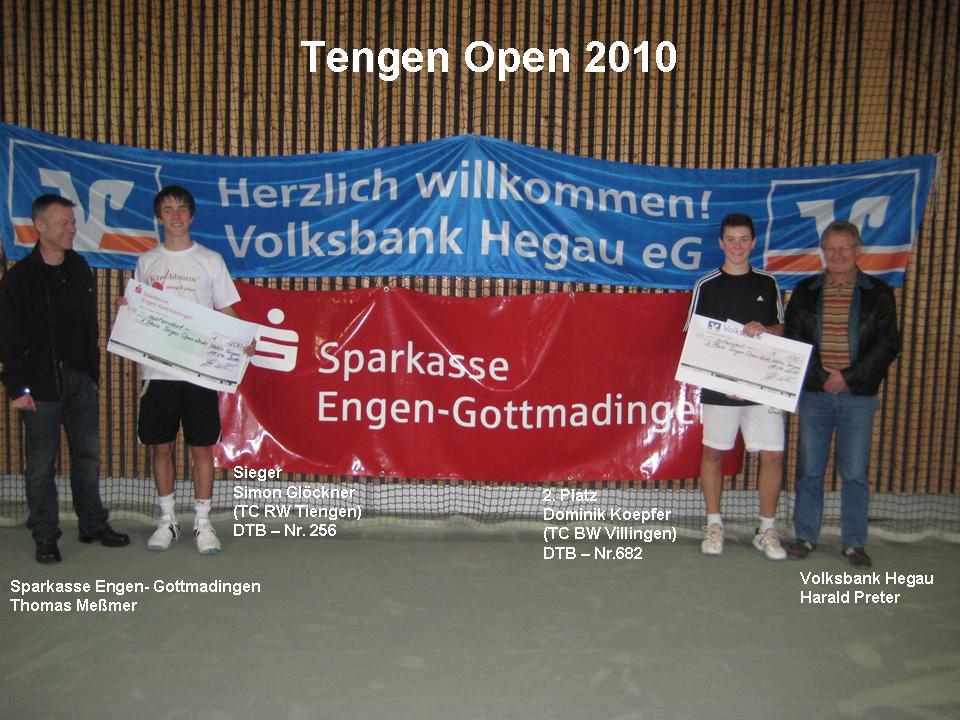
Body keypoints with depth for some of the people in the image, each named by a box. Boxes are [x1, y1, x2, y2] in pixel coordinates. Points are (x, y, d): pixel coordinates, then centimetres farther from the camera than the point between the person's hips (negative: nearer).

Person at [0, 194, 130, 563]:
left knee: (88, 455, 11)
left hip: (80, 379, 5)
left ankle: (93, 525, 23)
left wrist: (94, 371, 12)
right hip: (42, 383, -5)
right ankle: (45, 536, 16)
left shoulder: (79, 268, 9)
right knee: (42, 462, 3)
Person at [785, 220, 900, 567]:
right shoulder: (805, 291, 9)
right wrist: (823, 376, -7)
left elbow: (888, 344, -1)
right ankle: (805, 536, 17)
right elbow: (792, 341, 4)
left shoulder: (879, 293, 5)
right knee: (809, 470, 5)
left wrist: (848, 377, -10)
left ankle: (854, 542, 15)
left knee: (855, 473, 3)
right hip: (814, 393, 1)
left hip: (858, 395, -1)